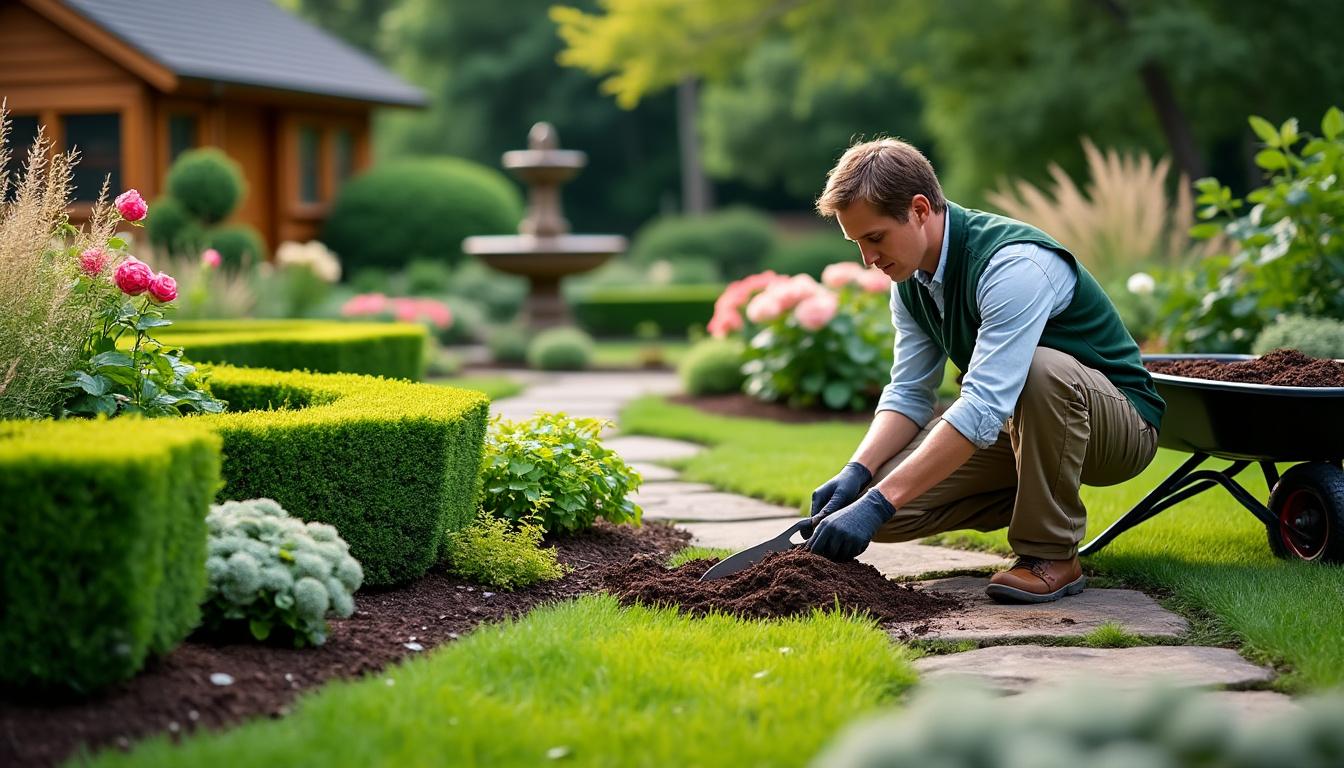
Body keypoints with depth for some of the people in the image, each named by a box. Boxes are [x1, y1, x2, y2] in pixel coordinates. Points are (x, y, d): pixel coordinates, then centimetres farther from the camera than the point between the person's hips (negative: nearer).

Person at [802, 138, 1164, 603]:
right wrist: (857, 472, -18)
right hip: (1013, 423, 7)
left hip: (1119, 423, -7)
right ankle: (1035, 503, 9)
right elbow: (908, 394, 1)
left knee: (1043, 369, -41)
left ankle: (1051, 554, -21)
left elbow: (984, 407, -38)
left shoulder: (1014, 264, -30)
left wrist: (877, 503, -42)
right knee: (887, 506, -14)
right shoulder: (911, 275, -3)